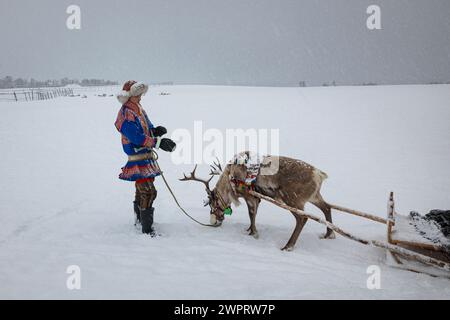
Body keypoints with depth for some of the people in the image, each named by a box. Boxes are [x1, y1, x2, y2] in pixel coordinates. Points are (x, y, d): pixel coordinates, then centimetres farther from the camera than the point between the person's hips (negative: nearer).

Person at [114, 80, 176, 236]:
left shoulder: (139, 109, 13)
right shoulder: (126, 115, -18)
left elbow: (147, 128, 16)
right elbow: (137, 137, -26)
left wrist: (155, 130, -9)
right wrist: (158, 142, -29)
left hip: (146, 156, 10)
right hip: (138, 159, -10)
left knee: (142, 189, 23)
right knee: (148, 192, -13)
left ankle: (139, 218, 40)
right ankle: (147, 230, -10)